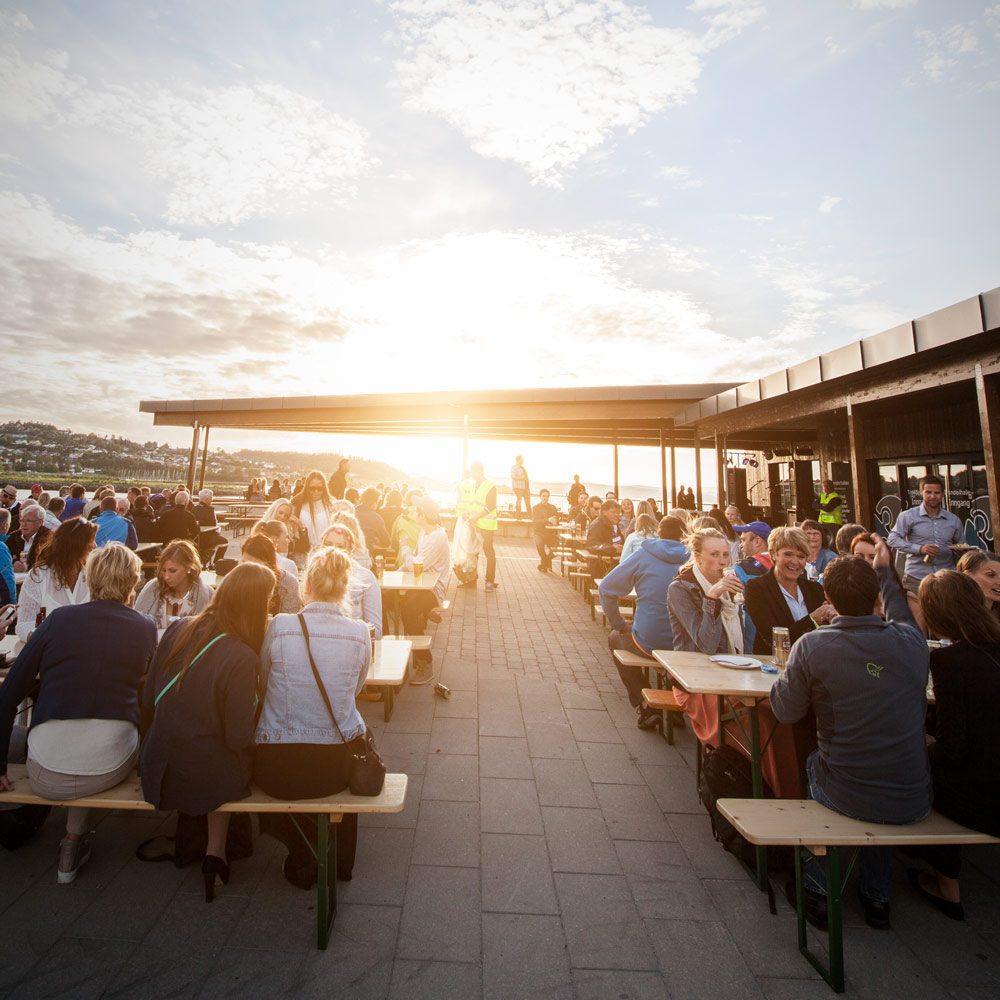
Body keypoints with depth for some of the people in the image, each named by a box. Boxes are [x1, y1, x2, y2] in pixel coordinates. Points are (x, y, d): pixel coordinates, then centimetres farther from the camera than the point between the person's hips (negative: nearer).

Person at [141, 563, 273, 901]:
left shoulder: (177, 630, -9)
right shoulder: (242, 658, -27)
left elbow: (148, 701, 2)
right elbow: (239, 738, -20)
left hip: (157, 773, 5)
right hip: (203, 780, -5)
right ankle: (216, 850, 25)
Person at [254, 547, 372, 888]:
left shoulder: (279, 626, -13)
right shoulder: (359, 633, -11)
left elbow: (264, 685, 4)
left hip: (278, 769, 0)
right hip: (337, 765, 0)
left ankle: (304, 859, 39)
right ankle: (341, 860, 49)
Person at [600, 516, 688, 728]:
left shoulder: (643, 555, -5)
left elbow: (605, 589, -6)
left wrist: (619, 625, 5)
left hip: (648, 644, -3)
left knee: (615, 638, 27)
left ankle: (643, 706, 21)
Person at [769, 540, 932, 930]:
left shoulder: (811, 646, -21)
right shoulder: (911, 640, -10)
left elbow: (786, 712, -9)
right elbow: (900, 613, 16)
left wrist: (785, 677, 10)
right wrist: (884, 570, 32)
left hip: (848, 797, -3)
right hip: (914, 804, 3)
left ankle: (816, 889, 35)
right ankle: (877, 897, 41)